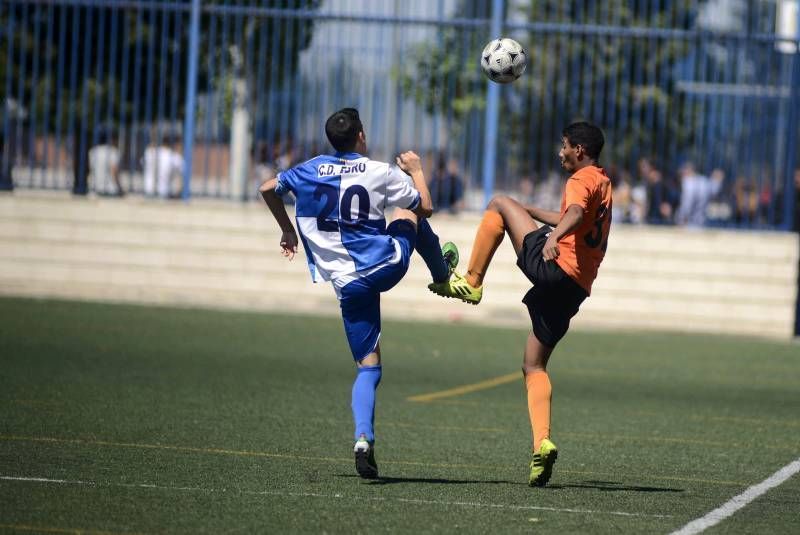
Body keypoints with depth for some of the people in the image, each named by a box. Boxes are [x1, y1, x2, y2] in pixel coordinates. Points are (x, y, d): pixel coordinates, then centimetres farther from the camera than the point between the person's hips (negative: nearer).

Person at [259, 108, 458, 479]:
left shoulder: (310, 171, 4)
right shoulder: (381, 173, -6)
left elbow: (268, 189, 18)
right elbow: (426, 207, 4)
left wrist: (287, 230, 31)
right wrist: (416, 170, 21)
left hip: (347, 282, 2)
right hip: (387, 264, -2)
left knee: (368, 367, 6)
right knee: (409, 215, 32)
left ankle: (363, 437, -16)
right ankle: (443, 274, 54)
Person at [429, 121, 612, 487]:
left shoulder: (583, 180, -3)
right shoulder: (602, 183, 26)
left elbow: (575, 213, -27)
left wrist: (553, 237, -46)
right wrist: (530, 211, 56)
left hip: (553, 266, -9)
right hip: (577, 288, 9)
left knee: (499, 204, 3)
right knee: (534, 366, 12)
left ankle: (471, 282, -1)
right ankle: (542, 444, -4)